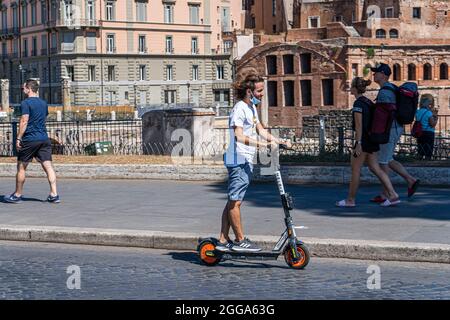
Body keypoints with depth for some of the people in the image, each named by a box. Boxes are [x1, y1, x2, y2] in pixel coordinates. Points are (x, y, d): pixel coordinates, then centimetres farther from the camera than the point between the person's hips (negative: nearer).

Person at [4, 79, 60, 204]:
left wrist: (18, 138, -12)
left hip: (29, 140, -6)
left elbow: (24, 121, -14)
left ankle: (17, 195, 15)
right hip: (44, 139, 6)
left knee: (21, 167, 7)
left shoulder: (26, 103, -8)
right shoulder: (44, 103, 14)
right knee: (48, 166, 0)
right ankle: (54, 195, -8)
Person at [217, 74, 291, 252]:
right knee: (235, 201, -4)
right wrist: (262, 144, -32)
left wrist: (279, 141, 11)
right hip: (238, 159, -10)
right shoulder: (240, 108, -13)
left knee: (233, 201, 10)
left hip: (247, 160, 10)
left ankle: (223, 241, 14)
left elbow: (260, 130, 22)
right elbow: (239, 136, -24)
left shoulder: (252, 107, 18)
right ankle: (240, 241, 0)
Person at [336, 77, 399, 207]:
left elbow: (359, 125, -18)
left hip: (363, 139, -9)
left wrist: (358, 143, -20)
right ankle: (393, 195, -2)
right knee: (376, 168, 7)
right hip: (372, 140, 9)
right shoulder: (369, 102, 14)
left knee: (355, 170, 1)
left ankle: (350, 200, 8)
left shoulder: (358, 103, -12)